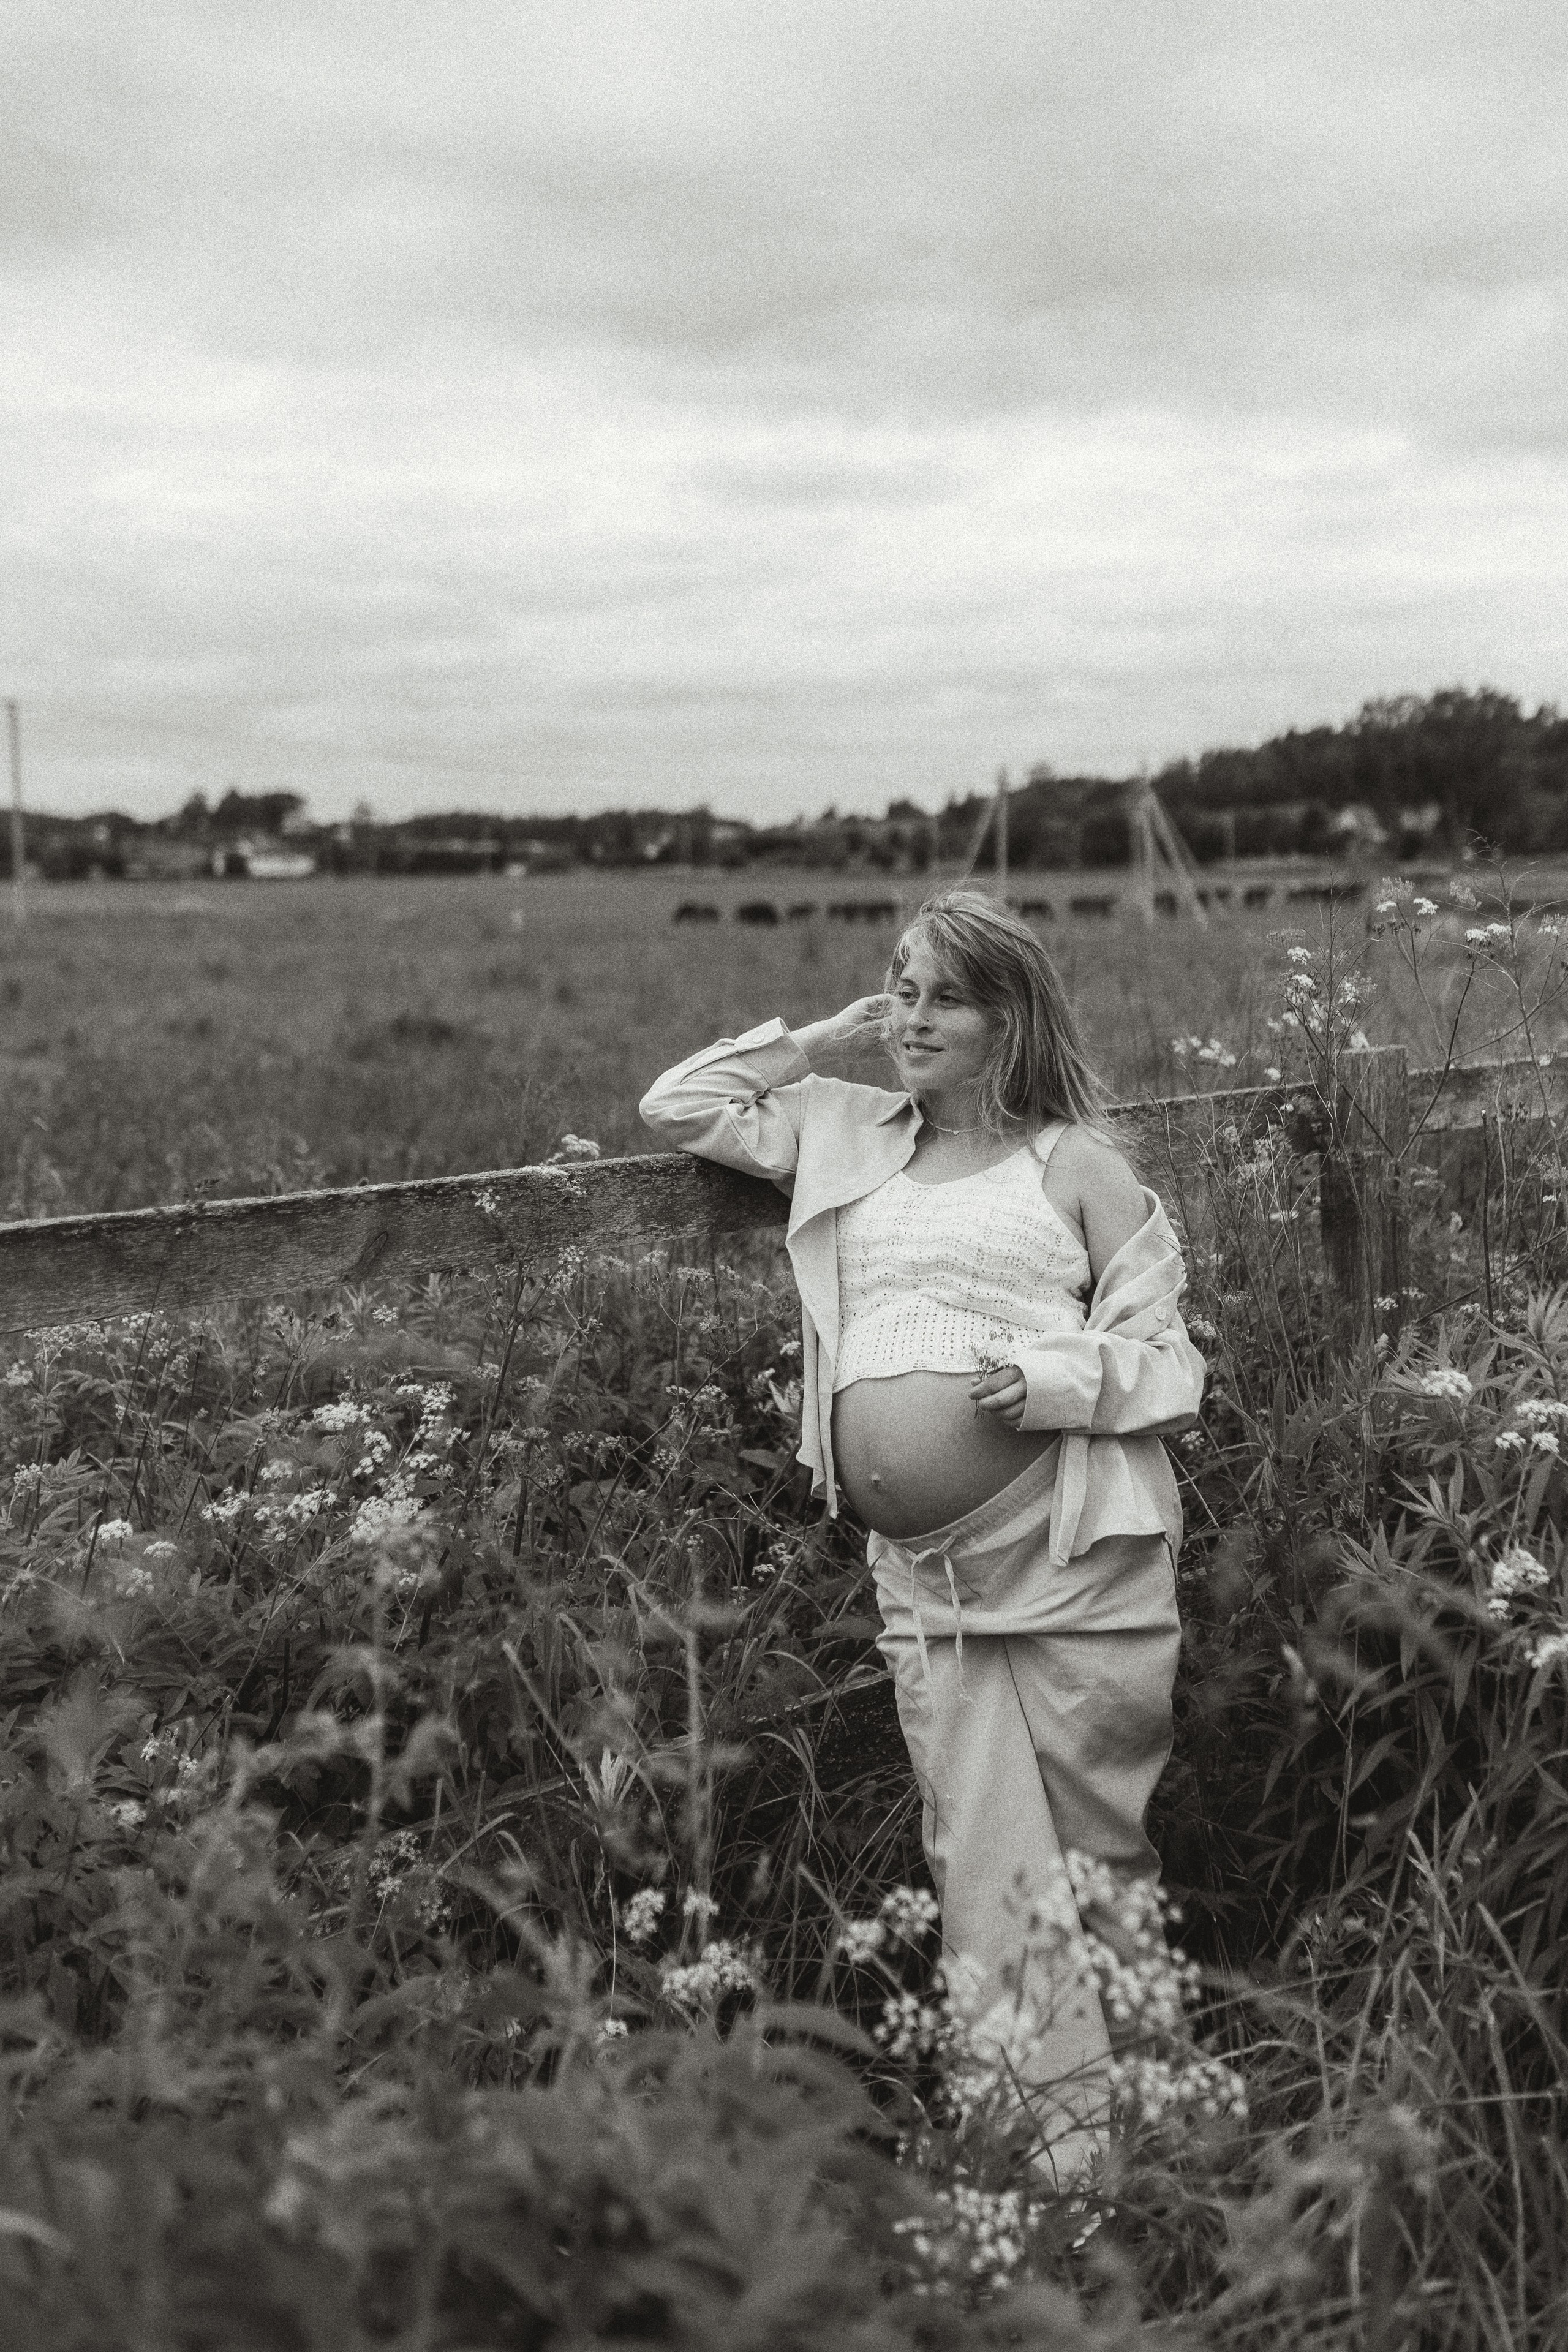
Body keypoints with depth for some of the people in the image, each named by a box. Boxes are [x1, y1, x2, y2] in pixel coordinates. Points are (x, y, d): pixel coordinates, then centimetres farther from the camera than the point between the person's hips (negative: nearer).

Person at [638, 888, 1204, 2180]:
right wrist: (821, 1045, 15)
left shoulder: (1076, 1163, 5)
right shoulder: (851, 1135, 17)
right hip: (924, 1575, 4)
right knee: (986, 1859, 2)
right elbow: (679, 1106, 23)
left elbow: (1166, 1359, 3)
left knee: (1103, 1840, 4)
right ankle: (1063, 2130, 11)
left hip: (1077, 1553, -3)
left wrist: (1054, 1378, -16)